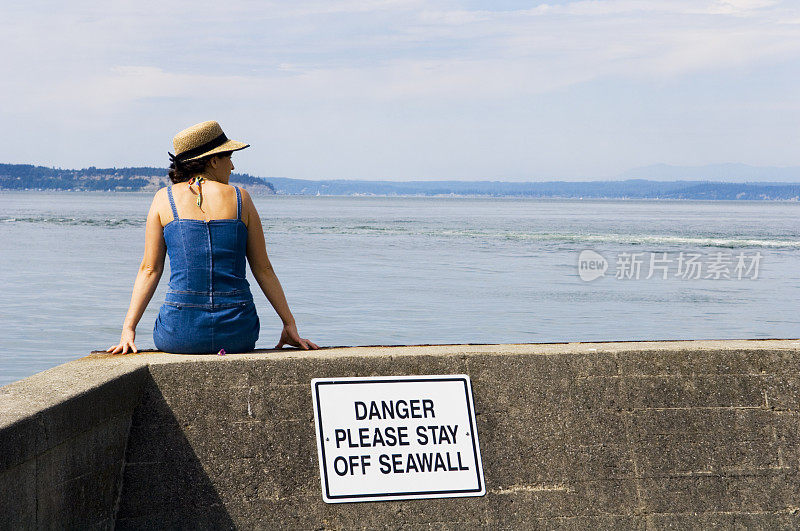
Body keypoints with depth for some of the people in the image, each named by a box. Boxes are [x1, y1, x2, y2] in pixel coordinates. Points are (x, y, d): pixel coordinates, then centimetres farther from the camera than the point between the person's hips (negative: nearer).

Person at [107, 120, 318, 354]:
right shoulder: (240, 198, 4)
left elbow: (150, 269, 0)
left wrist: (128, 328, 2)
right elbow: (263, 269, 6)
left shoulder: (164, 199, 4)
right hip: (237, 332, 1)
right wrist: (290, 325, 12)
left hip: (180, 333, -1)